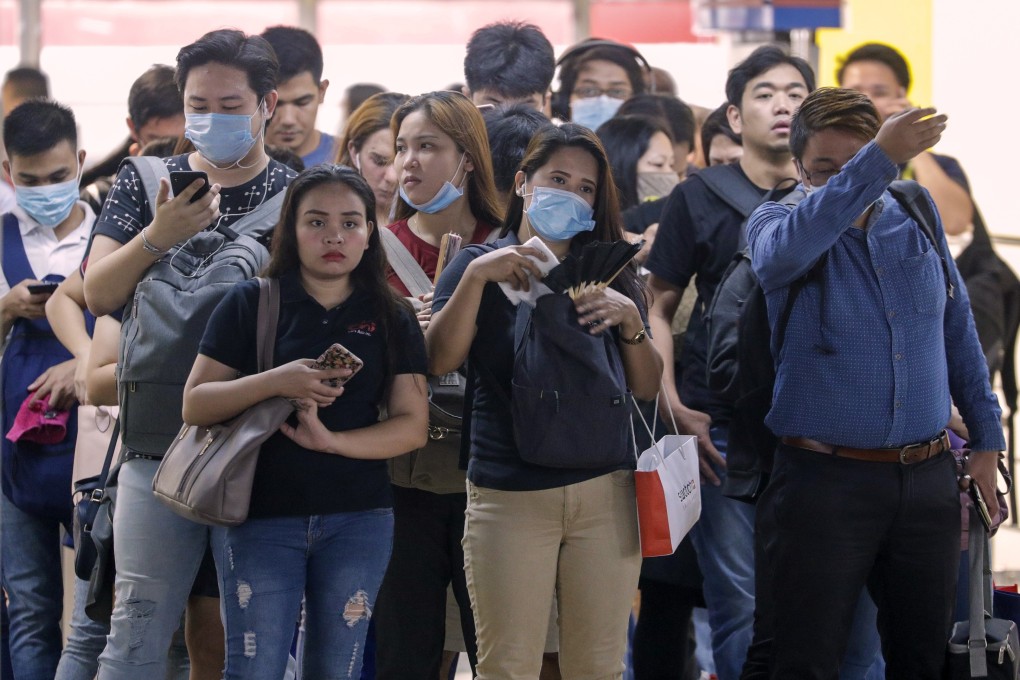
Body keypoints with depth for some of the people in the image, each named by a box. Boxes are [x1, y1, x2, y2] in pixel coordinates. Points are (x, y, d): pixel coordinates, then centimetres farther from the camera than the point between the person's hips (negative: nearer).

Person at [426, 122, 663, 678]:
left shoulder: (608, 274, 14)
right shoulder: (481, 265, 6)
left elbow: (647, 388, 9)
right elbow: (440, 360, -9)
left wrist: (630, 320, -8)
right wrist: (475, 275, -19)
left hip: (604, 492, 3)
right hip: (508, 499, -3)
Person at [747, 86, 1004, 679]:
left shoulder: (916, 219, 7)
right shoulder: (776, 223, -4)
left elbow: (958, 332, 17)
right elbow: (787, 249, -30)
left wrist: (987, 440, 15)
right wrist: (878, 161, -39)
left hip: (928, 476, 4)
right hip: (826, 481, -4)